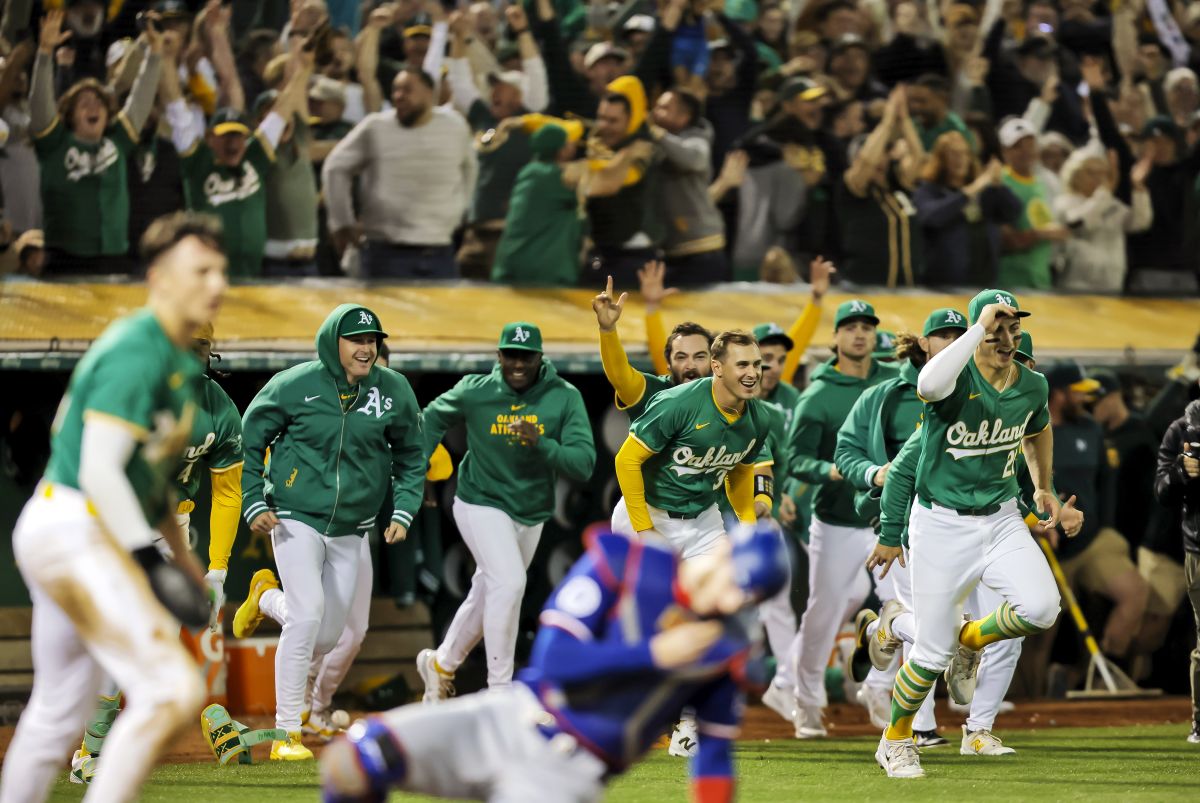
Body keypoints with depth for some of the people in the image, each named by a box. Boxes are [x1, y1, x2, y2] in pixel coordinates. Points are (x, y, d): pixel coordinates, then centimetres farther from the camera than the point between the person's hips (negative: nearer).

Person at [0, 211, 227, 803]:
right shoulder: (136, 354, -17)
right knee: (173, 691, -19)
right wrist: (148, 560, -25)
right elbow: (99, 470, -23)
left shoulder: (177, 360, 15)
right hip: (73, 535, -11)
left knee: (56, 717, 18)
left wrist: (181, 554, 26)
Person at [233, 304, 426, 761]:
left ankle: (268, 596, 40)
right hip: (296, 519, -4)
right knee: (308, 612, -20)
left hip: (350, 530, 4)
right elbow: (249, 441, 2)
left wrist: (403, 512, 0)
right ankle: (287, 733, -10)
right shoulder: (294, 386, -10)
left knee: (326, 638, 6)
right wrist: (253, 504, -5)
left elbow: (411, 457, 11)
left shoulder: (394, 391, -2)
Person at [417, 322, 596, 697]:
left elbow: (583, 465, -19)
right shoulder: (475, 392, -11)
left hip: (531, 516, 4)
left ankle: (441, 663, 40)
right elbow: (435, 416, 10)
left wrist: (541, 444, -34)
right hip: (482, 505, -4)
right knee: (509, 582, -22)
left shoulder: (564, 398, -12)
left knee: (486, 598, 17)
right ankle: (499, 691, -16)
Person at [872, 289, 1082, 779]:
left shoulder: (1033, 387, -1)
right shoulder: (958, 377, -18)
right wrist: (981, 327, -39)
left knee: (1041, 609, -21)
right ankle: (895, 742, 25)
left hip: (1002, 520, 4)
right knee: (933, 652, -2)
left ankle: (969, 643, 12)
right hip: (942, 524, -4)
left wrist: (1044, 490, 21)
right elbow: (929, 385, -45)